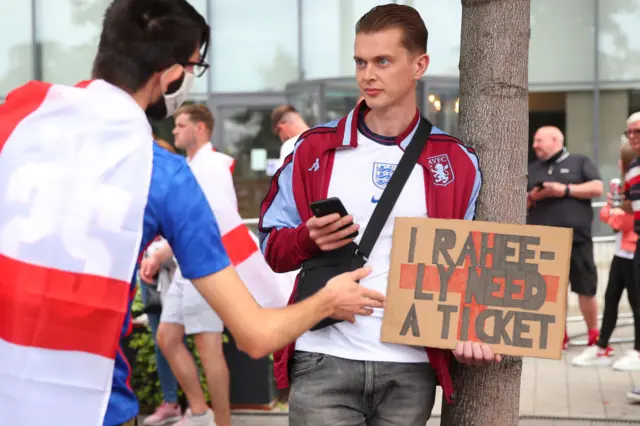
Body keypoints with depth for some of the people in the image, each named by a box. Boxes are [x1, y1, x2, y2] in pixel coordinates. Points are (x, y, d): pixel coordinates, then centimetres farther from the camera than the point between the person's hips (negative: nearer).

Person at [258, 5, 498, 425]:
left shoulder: (457, 162, 5)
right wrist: (309, 239, -13)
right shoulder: (314, 149, 5)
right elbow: (271, 246, 9)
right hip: (324, 361, 0)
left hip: (410, 367, 1)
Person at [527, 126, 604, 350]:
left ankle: (594, 337, 12)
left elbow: (597, 188, -4)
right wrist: (531, 198, -5)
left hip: (577, 239, -3)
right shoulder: (532, 170, 19)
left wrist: (566, 190, -12)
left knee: (586, 289, -1)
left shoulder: (580, 161, 8)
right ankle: (560, 336, 14)